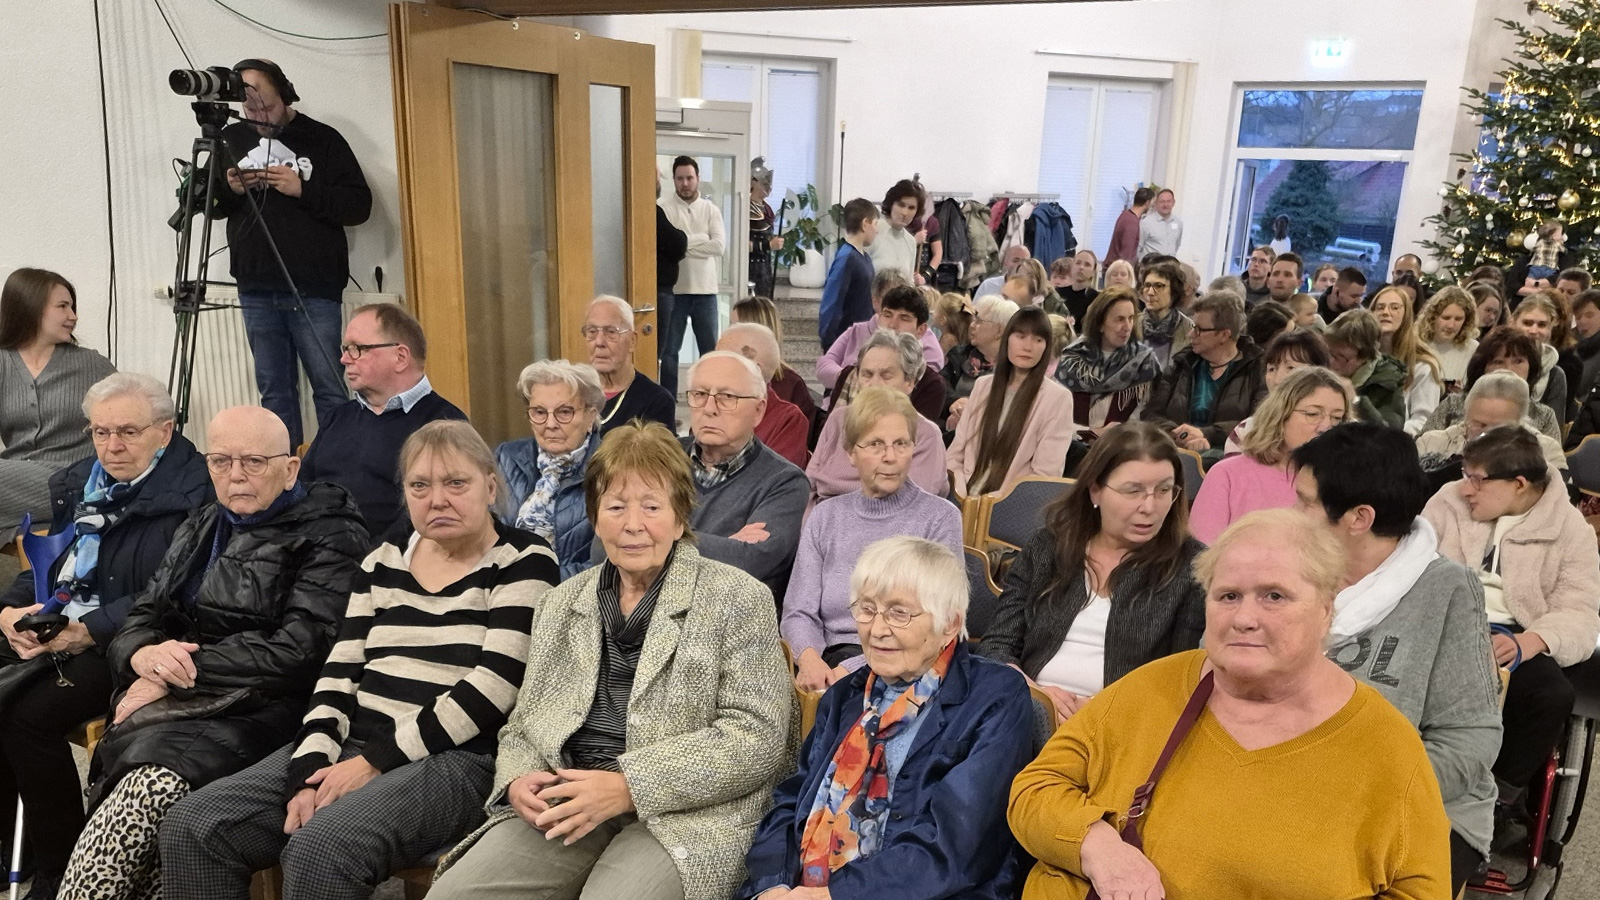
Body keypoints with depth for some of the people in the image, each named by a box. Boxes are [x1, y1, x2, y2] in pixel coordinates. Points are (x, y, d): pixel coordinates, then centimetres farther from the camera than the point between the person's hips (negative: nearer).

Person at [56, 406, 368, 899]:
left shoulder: (331, 537, 0)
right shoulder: (201, 529, 23)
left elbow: (299, 649, -11)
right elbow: (140, 617, 19)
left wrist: (183, 671, -11)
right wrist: (143, 654, -5)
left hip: (261, 710, -5)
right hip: (178, 707, 5)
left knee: (154, 781, -32)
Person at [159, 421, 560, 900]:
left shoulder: (524, 563, -3)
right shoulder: (384, 561, 14)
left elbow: (493, 686, -13)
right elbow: (339, 675, 9)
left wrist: (376, 761, -15)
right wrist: (310, 772, -8)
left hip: (455, 759, -6)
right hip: (350, 746, 6)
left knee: (321, 848, -31)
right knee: (190, 827, -10)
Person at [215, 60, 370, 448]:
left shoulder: (322, 138, 2)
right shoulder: (231, 138, 12)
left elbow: (359, 205, -3)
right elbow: (211, 205, 19)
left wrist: (303, 189, -14)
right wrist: (229, 190, -3)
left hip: (314, 289, -4)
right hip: (255, 289, 4)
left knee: (328, 387, -5)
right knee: (275, 391, 7)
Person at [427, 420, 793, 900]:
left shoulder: (738, 599, 0)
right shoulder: (558, 604, 17)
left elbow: (757, 736, -8)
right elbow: (523, 726, 19)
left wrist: (627, 786, -16)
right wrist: (517, 783, -5)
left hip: (687, 810, -4)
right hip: (564, 803, 4)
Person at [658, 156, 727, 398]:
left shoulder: (710, 209, 6)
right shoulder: (662, 207, -3)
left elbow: (719, 246, -7)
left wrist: (683, 243, -11)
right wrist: (700, 239, -15)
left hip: (705, 289, 3)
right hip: (674, 290, -3)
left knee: (710, 348, 9)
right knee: (669, 350, 4)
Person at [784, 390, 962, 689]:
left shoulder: (940, 517, 4)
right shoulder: (825, 516, 16)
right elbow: (799, 612, 9)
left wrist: (851, 670, -18)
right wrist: (809, 658, -14)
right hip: (831, 661, 4)